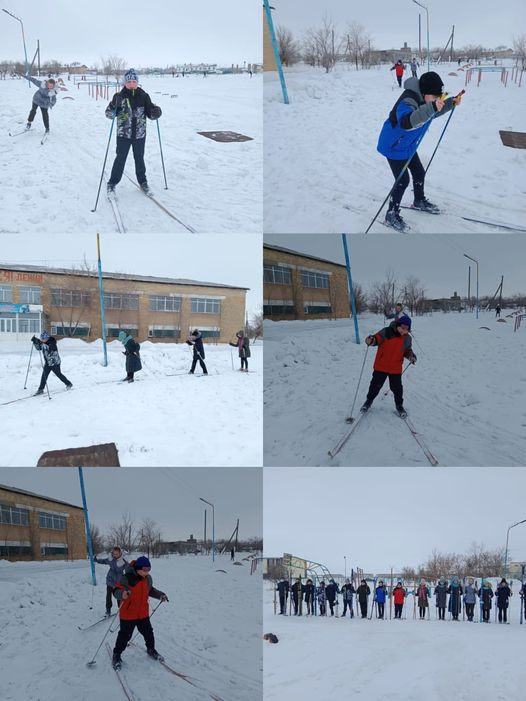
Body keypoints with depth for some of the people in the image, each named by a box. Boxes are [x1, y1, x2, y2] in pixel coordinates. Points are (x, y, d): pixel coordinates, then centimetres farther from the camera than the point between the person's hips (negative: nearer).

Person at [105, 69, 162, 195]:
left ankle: (143, 182, 30)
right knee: (120, 158, 2)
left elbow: (150, 114, 4)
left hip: (139, 134, 2)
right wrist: (112, 108, -27)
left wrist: (155, 112, -18)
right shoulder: (119, 96, -6)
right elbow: (109, 114, -5)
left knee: (139, 158, 15)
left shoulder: (144, 96, -1)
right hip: (123, 134, -2)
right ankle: (112, 183, 13)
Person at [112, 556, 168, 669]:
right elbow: (116, 591, -27)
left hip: (143, 613, 6)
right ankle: (117, 655, 22)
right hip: (128, 614, -6)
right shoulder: (127, 578, -22)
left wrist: (160, 595, 6)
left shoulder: (148, 578, 0)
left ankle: (151, 649, 42)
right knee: (125, 635, 4)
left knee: (148, 632, 18)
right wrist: (122, 594, -48)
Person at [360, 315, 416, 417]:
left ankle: (399, 405, 29)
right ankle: (369, 401, 33)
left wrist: (411, 356, -9)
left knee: (397, 388, 8)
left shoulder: (407, 339, 0)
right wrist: (371, 340, -40)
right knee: (376, 385, 10)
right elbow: (377, 339, -17)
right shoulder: (387, 332, -15)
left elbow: (407, 351, 12)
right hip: (381, 366, -2)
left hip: (396, 369, 2)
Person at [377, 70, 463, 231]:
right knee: (402, 180, -8)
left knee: (419, 173, 19)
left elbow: (434, 113, 13)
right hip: (393, 146, -9)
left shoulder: (424, 97, -8)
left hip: (408, 145, 9)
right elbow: (406, 122, -58)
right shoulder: (408, 102, -36)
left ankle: (419, 201, 45)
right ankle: (391, 215, 7)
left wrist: (451, 103, -5)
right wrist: (431, 107, -66)